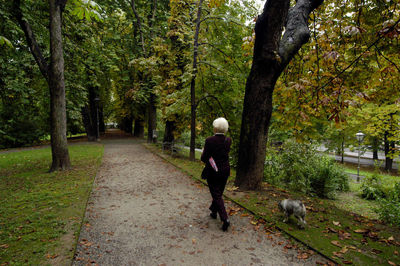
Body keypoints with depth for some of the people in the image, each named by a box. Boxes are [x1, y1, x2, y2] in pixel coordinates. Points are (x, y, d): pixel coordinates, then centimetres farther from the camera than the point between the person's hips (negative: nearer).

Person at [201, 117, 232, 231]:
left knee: (217, 195, 3)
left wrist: (203, 153, 7)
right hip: (225, 170, 6)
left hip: (213, 171, -5)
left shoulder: (209, 140, -18)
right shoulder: (228, 140, -2)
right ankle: (214, 212, 41)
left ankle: (225, 219, -5)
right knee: (219, 193, 22)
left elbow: (204, 158, -13)